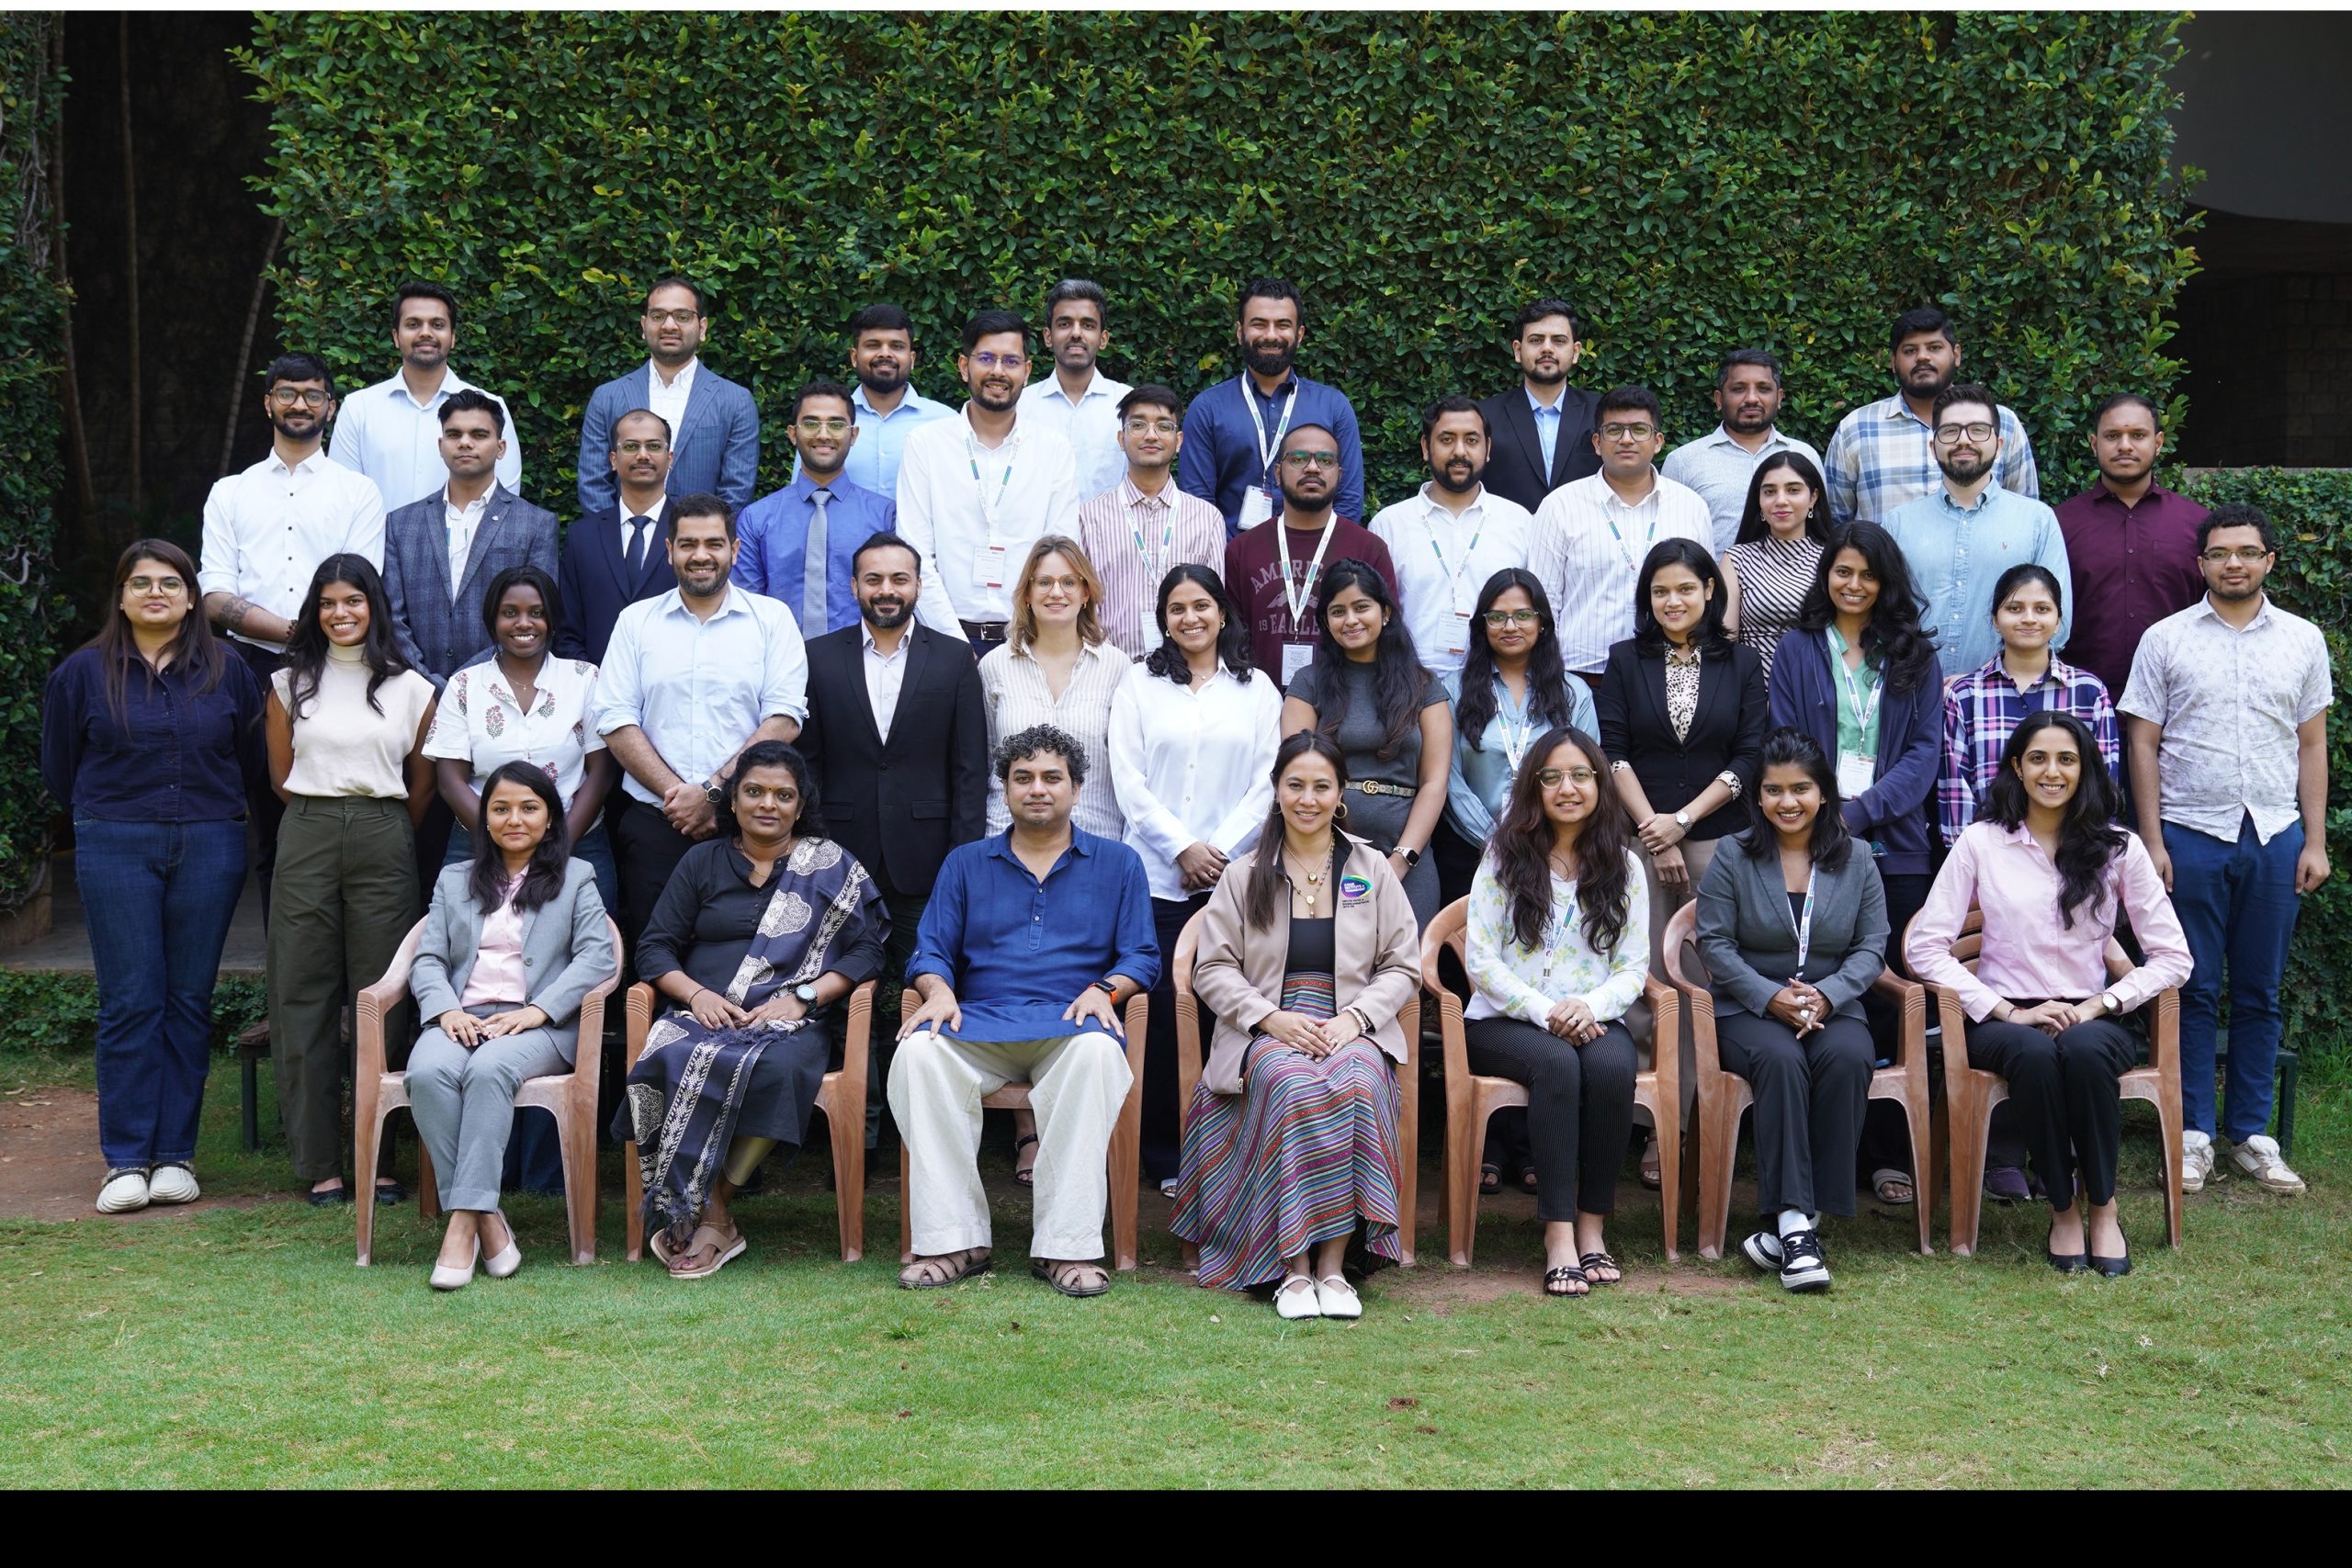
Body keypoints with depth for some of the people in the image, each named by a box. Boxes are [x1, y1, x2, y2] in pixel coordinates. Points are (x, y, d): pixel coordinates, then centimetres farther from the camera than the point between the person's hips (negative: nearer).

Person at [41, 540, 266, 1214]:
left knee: (190, 1001, 3)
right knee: (130, 1002, -3)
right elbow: (59, 770, 12)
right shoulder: (83, 672, 4)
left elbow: (255, 765, 14)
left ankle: (176, 1155, 9)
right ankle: (126, 1160, 2)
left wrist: (208, 809, 9)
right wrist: (112, 812, 12)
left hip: (209, 848, 1)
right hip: (116, 850, -1)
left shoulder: (228, 672, 6)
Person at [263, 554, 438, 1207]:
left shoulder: (410, 688, 7)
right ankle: (319, 1163, 5)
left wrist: (381, 833, 10)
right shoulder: (291, 682, 10)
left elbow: (423, 784, 11)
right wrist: (323, 821, 10)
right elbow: (280, 774, 12)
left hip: (384, 841, -1)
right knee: (305, 996, -1)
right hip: (306, 839, 1)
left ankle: (379, 1158, 5)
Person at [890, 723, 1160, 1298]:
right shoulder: (965, 863, 22)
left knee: (1098, 1052, -39)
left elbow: (1142, 957, 11)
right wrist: (939, 992, -7)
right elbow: (931, 950, 15)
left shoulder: (1117, 864, 18)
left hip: (1070, 1023, -1)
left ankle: (1066, 1245, -36)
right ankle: (954, 1240, -30)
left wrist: (1104, 990, -10)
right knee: (918, 1051, -33)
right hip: (979, 1023, 1)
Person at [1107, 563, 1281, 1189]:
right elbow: (1128, 779, 2)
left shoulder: (1256, 690, 11)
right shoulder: (1140, 685, 9)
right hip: (1157, 874, 0)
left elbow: (1268, 782, 4)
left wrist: (1221, 849, -8)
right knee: (1161, 1014, -2)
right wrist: (1184, 848, -8)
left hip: (1234, 876, 0)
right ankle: (1163, 1157, 6)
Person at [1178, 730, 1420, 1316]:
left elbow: (1402, 966, 11)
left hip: (1352, 1031, 1)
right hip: (1266, 1032, 0)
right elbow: (1212, 969, 7)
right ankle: (1293, 1268, -32)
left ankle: (1333, 1266, -32)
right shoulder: (1244, 874, 12)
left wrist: (1354, 1017, -8)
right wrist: (1271, 1017, -10)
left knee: (1356, 1080, -36)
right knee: (1291, 1084, -36)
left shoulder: (1372, 869, 14)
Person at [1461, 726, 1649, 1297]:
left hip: (1594, 1020, 2)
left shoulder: (1623, 865, 10)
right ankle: (1558, 1234, -33)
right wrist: (1546, 1013, -16)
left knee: (1612, 1067, -33)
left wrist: (1590, 1006, -16)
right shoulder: (1505, 858, 4)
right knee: (1557, 1064, -35)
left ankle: (1592, 1224, -21)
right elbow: (1480, 961, -4)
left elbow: (1633, 967, 5)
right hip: (1504, 1021, -2)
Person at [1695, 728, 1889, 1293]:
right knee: (1780, 1059, -35)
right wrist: (1772, 997, -16)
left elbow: (1872, 948, 4)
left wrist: (1826, 994, -15)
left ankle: (1799, 1220, -30)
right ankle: (1793, 1223, -38)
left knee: (1848, 1057, -33)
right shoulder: (1732, 858, 4)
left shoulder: (1857, 863, 10)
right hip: (1748, 1010, -1)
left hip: (1833, 1007, 2)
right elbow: (1715, 942, -2)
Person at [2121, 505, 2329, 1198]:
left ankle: (2251, 1134, 15)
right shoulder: (2165, 639, 1)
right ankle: (2194, 1134, 8)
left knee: (2259, 993, 7)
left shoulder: (2303, 640, 8)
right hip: (2190, 834, -2)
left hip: (2275, 836, 2)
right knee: (2194, 991, 1)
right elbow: (2144, 745, 0)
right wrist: (2152, 841, -6)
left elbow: (2312, 746, 9)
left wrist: (2315, 842, 4)